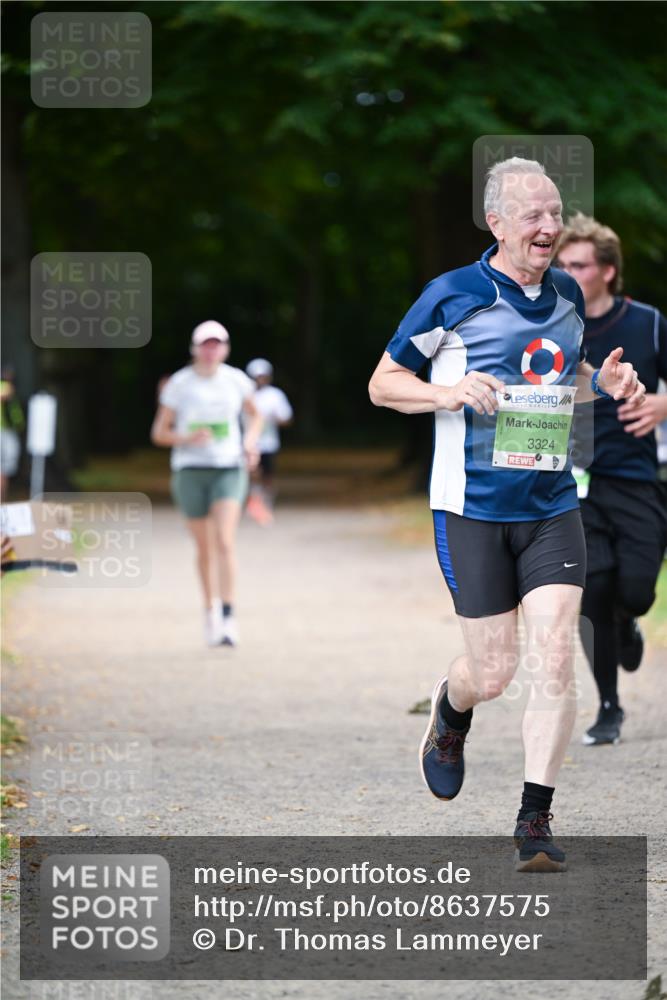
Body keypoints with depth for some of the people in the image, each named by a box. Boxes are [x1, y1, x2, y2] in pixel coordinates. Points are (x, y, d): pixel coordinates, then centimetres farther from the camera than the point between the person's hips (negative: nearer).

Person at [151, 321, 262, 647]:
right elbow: (159, 433, 0)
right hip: (190, 470, 0)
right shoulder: (179, 385, -4)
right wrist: (189, 439, -19)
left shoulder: (236, 380, 1)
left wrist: (250, 441, -1)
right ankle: (210, 609, 28)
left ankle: (228, 617, -20)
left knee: (225, 541, -17)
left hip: (229, 469, 0)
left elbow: (254, 416, 19)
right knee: (205, 548, 7)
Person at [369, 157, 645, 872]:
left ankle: (535, 820, 0)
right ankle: (450, 711, 38)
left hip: (552, 510, 4)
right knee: (493, 671, 0)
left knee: (554, 659, -10)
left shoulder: (567, 295, 8)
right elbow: (382, 383, 0)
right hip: (472, 511, -4)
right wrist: (448, 392, -19)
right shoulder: (451, 296, -7)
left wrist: (604, 382, 4)